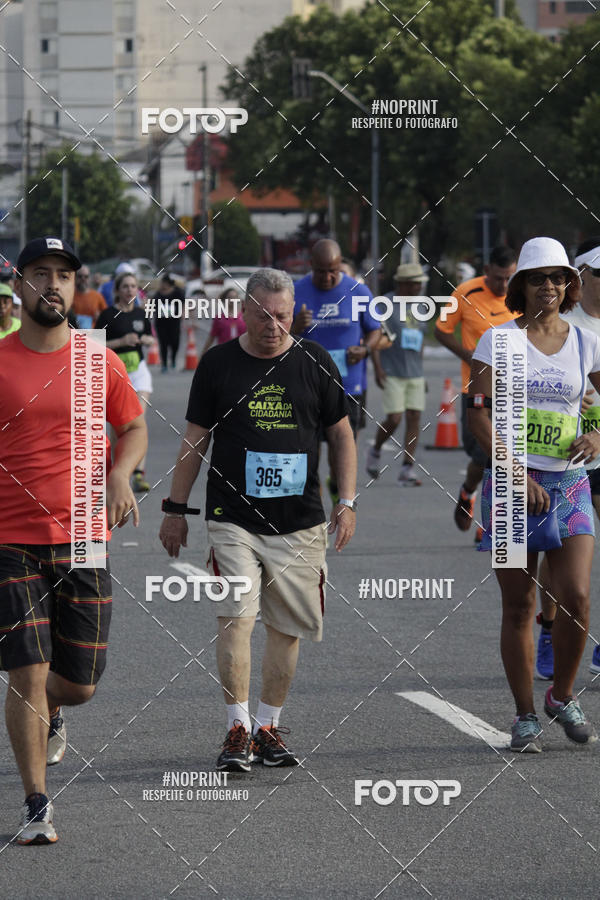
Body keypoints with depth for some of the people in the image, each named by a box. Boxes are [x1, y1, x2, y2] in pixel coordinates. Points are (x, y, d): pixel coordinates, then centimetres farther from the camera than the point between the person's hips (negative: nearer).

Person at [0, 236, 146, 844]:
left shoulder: (101, 363, 4)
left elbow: (133, 428, 17)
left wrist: (120, 475, -2)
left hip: (83, 541, 2)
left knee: (79, 683, 6)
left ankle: (51, 710, 44)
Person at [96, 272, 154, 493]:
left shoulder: (141, 314, 7)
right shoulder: (108, 315, -7)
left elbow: (151, 338, 22)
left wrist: (147, 340, -1)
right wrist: (121, 341, -19)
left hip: (139, 370, 2)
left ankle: (139, 473, -16)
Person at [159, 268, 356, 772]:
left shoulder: (315, 363, 3)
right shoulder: (218, 365, 1)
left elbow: (341, 433, 11)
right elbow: (196, 440, 9)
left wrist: (347, 502, 2)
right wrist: (175, 509, 9)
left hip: (299, 522, 2)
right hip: (233, 518, -2)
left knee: (288, 627, 6)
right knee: (236, 618, -14)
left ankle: (268, 727, 18)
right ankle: (238, 728, -8)